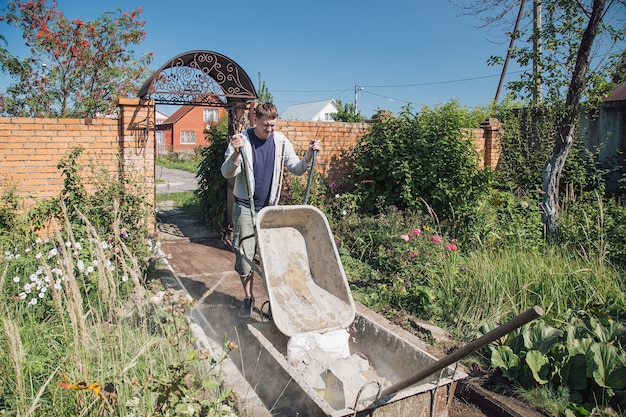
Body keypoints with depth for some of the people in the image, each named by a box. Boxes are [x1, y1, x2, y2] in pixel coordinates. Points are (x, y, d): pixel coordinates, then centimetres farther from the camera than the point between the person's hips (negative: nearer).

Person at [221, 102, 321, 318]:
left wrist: (309, 155, -14)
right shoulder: (241, 140, -9)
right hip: (245, 207, -2)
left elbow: (297, 169, 4)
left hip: (271, 206, 2)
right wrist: (236, 153, -31)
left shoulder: (281, 142, -1)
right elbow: (227, 173, -13)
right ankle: (248, 298, 18)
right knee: (244, 254, 0)